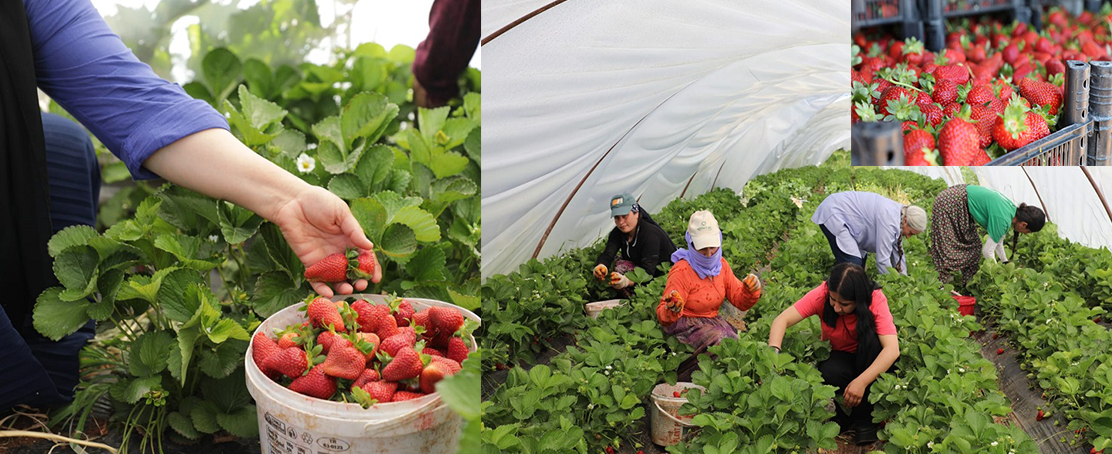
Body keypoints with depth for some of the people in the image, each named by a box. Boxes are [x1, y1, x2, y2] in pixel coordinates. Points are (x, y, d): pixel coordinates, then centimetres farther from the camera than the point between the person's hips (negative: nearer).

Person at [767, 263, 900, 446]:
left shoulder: (875, 299, -27)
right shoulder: (822, 295, -23)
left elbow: (892, 348, -36)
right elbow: (782, 320, -28)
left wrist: (861, 381, -46)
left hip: (870, 357, 0)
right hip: (841, 357, 0)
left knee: (871, 335, -34)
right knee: (828, 372, -35)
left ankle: (864, 417, -19)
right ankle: (844, 414, -2)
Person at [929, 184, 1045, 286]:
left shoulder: (1012, 209, 3)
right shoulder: (1002, 219, -25)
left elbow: (998, 242, 17)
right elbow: (987, 251, -17)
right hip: (949, 203, -10)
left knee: (972, 244, 11)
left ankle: (967, 283, 17)